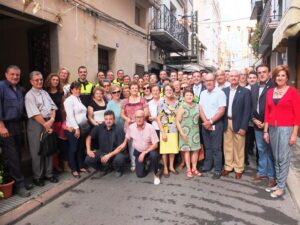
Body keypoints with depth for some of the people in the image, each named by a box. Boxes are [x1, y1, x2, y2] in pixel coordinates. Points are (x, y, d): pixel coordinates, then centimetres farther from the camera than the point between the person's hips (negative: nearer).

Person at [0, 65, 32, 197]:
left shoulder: (20, 89, 13)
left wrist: (21, 123, 8)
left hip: (17, 125, 7)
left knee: (18, 155, 12)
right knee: (12, 157, -1)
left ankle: (18, 181, 22)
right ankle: (19, 184, 6)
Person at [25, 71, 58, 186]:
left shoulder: (45, 93, 13)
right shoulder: (29, 95, -8)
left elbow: (53, 107, 8)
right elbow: (35, 114, -15)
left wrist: (51, 120, -8)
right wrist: (45, 125, -14)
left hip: (49, 123, 6)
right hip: (36, 124, -6)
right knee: (37, 151, 3)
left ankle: (48, 173, 25)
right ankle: (37, 176, 17)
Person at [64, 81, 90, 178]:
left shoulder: (79, 99, 15)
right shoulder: (69, 100, -9)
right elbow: (70, 116, -16)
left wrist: (85, 126, 9)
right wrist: (76, 128, -19)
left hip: (83, 127, 7)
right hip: (74, 128, -7)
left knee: (81, 148, 14)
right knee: (73, 149, 3)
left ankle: (81, 166, 27)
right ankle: (74, 169, 14)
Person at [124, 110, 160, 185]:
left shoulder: (150, 127, -22)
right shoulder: (131, 127, -13)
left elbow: (155, 144, -21)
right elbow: (126, 139, 7)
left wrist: (144, 153, -28)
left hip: (149, 150, -2)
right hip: (138, 152, 3)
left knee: (154, 155, -38)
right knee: (140, 174, -4)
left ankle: (156, 174, -11)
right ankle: (144, 163, 31)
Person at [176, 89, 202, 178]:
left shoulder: (197, 106, 3)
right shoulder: (182, 107, -9)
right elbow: (177, 121, -11)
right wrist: (182, 133, -15)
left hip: (195, 131, 4)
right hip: (185, 132, -4)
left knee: (195, 150, 8)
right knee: (187, 150, 4)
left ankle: (194, 168, 22)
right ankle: (188, 169, 16)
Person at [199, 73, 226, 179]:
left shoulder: (220, 93, -9)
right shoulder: (203, 93, 8)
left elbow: (221, 110, -15)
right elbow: (201, 109, 5)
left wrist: (210, 121, -15)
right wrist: (205, 121, -9)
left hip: (216, 124, -5)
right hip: (205, 124, 5)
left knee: (216, 148, 0)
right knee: (207, 146, 15)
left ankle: (217, 170, 10)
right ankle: (207, 165, 27)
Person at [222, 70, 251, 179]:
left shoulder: (245, 91, -4)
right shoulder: (224, 90, 6)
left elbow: (247, 110, -8)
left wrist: (243, 127, -13)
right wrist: (222, 122, 0)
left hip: (238, 123, -3)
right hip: (226, 123, 3)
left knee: (239, 147, 6)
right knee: (227, 146, 11)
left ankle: (239, 169, 20)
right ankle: (228, 166, 24)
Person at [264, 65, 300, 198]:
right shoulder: (270, 92, 7)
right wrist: (265, 131, 7)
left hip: (286, 129, -4)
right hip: (272, 128, 5)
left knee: (283, 159, 2)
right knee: (276, 158, 12)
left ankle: (281, 187, 14)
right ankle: (278, 183, 25)